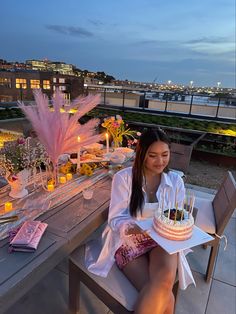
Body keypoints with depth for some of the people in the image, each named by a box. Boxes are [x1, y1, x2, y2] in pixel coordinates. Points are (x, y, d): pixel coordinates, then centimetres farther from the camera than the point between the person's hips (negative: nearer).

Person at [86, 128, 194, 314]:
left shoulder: (175, 180, 1)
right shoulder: (124, 177, -10)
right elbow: (115, 220, -10)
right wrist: (135, 227, -29)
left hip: (163, 242, 3)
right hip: (129, 242, -2)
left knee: (165, 280, -30)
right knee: (164, 297, -23)